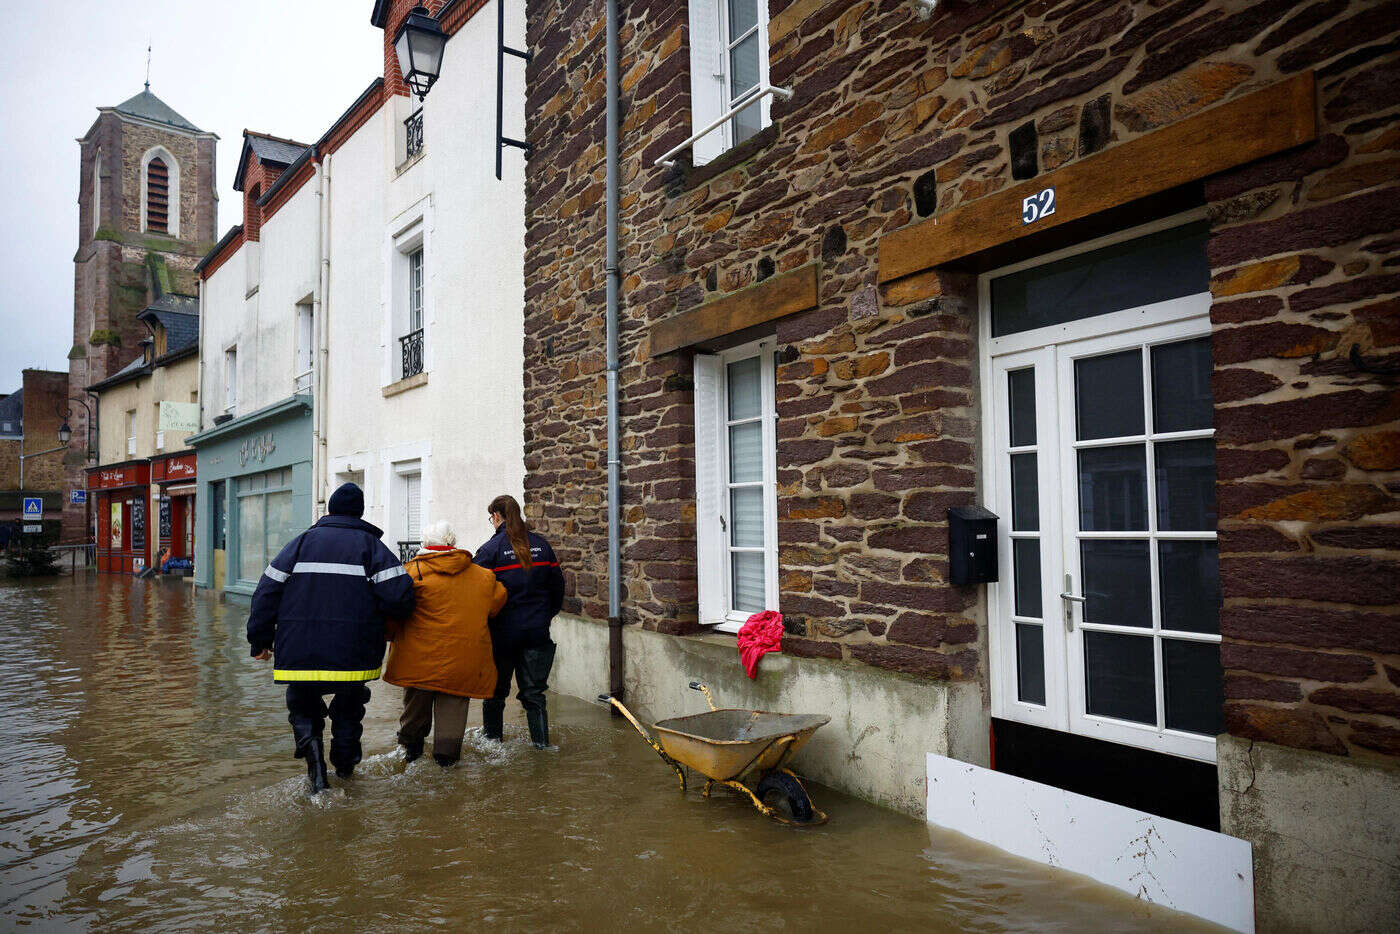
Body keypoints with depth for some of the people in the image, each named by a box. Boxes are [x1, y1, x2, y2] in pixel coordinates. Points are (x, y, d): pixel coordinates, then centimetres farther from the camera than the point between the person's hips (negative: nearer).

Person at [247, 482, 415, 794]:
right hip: (353, 653, 0)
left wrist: (261, 640, 11)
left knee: (303, 709, 19)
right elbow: (399, 594, -12)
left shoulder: (302, 542, 6)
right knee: (349, 708, 25)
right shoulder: (370, 544, 0)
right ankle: (345, 766, 35)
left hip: (299, 651, 1)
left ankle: (316, 766, -2)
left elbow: (268, 591, 4)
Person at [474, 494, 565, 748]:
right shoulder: (541, 545, 4)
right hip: (537, 631, 3)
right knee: (533, 690, 11)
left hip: (503, 630, -3)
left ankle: (491, 735, 29)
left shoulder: (490, 549, -10)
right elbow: (557, 586, 9)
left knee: (496, 689, 15)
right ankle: (541, 740, 10)